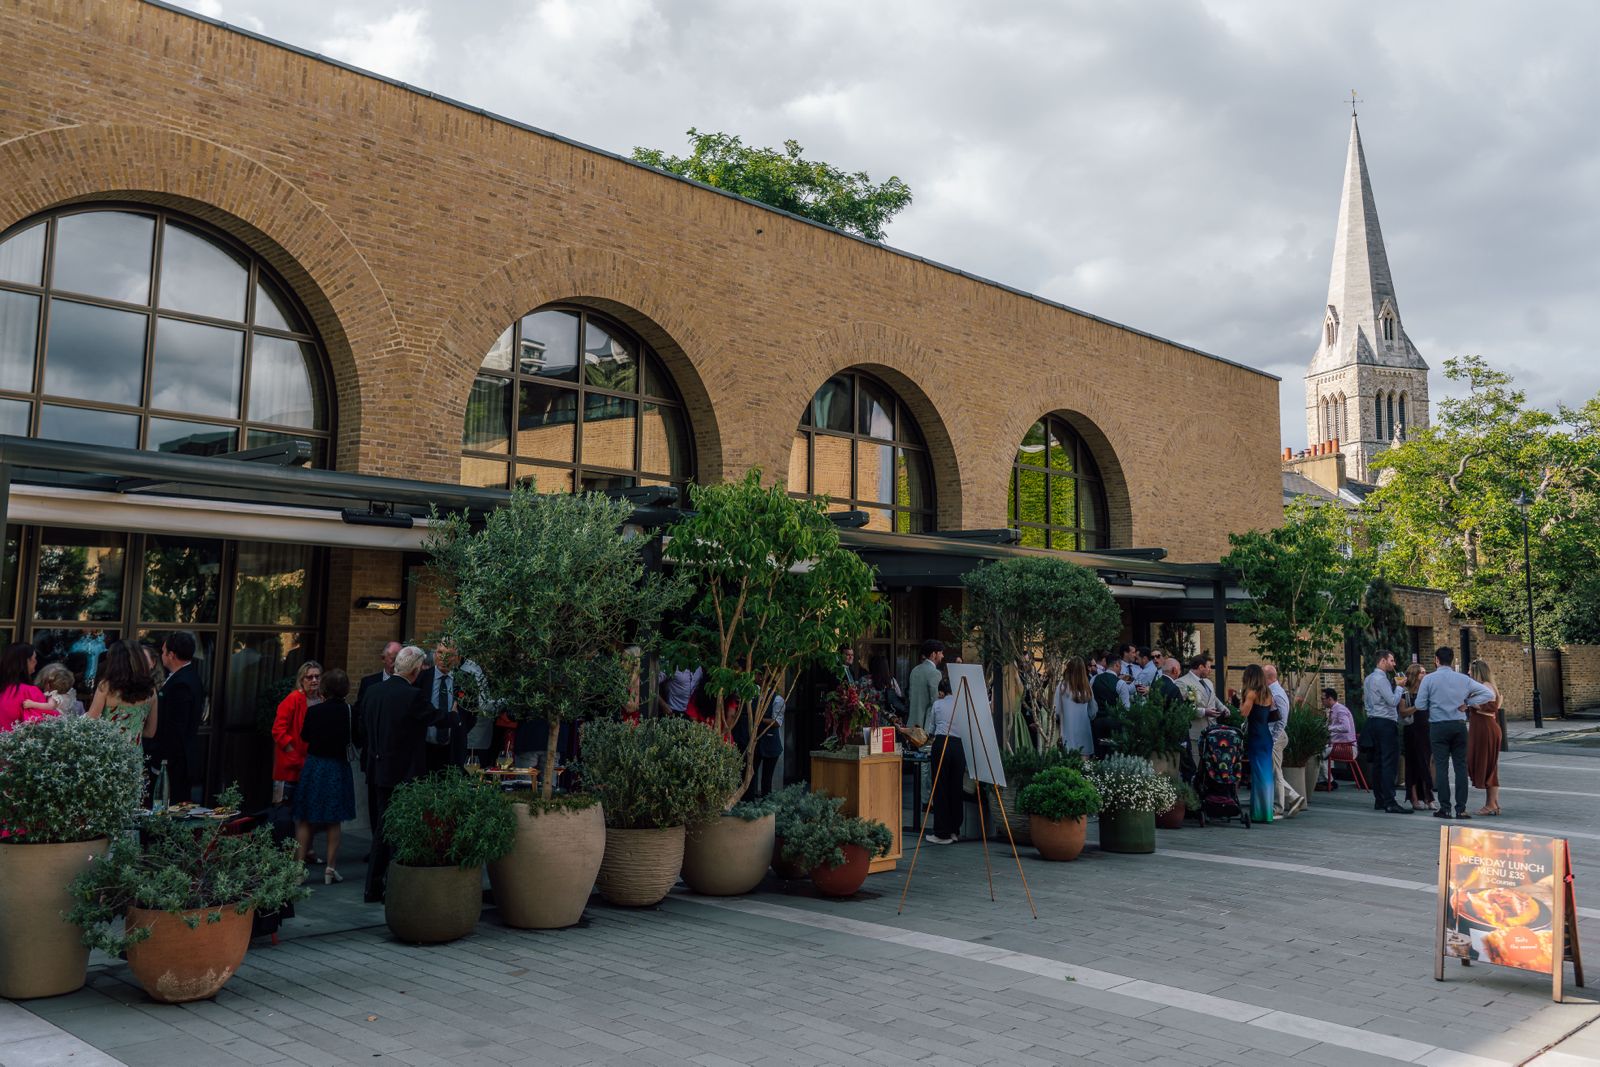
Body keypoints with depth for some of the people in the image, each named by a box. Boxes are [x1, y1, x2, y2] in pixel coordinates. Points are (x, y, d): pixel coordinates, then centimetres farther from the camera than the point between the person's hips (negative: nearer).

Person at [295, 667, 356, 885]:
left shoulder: (314, 710, -8)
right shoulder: (349, 711, -9)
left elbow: (304, 736, 6)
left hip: (314, 766, 0)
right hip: (338, 768, 0)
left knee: (305, 820, 11)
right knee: (334, 821, 9)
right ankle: (331, 868, 8)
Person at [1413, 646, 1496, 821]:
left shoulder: (1429, 679, -6)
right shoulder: (1463, 679, 2)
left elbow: (1420, 705, -5)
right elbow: (1489, 694, 0)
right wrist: (1467, 703, 2)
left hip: (1438, 726, -2)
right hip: (1459, 726, 2)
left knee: (1441, 767, 1)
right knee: (1461, 766, 6)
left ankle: (1444, 808, 1)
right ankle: (1461, 808, 4)